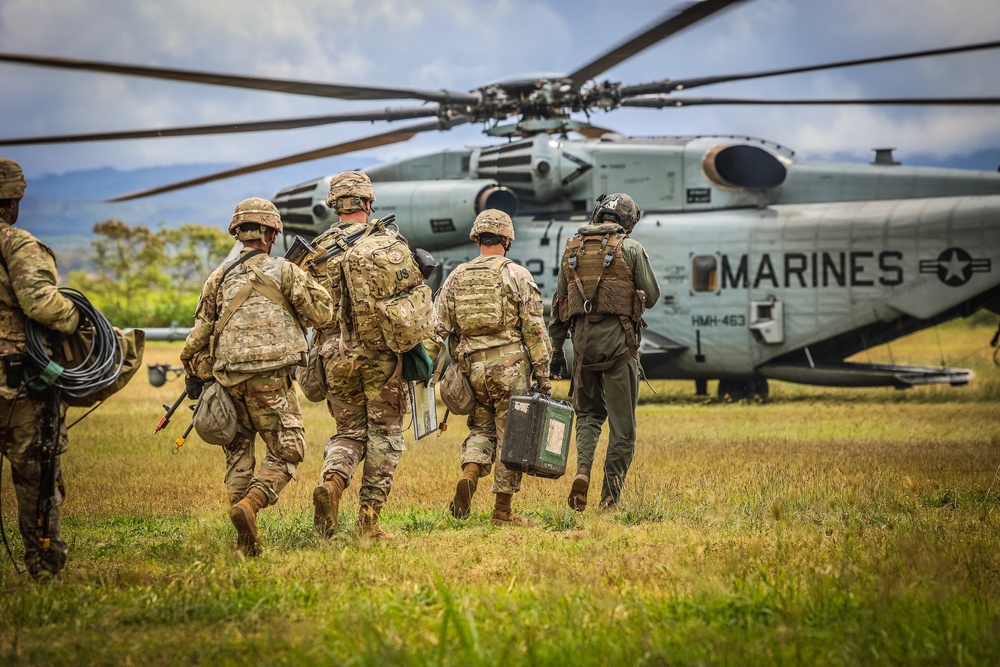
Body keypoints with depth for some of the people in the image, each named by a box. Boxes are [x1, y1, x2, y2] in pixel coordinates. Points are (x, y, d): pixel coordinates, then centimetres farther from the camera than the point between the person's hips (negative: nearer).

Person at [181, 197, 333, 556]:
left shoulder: (219, 277, 13)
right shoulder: (285, 271, 1)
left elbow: (199, 332, 14)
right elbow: (322, 313, 3)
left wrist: (195, 375, 23)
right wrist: (309, 282, 20)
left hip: (228, 378, 4)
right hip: (270, 377, -4)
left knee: (238, 452, 15)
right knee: (286, 451, 0)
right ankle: (250, 504, -24)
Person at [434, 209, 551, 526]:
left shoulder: (456, 277, 9)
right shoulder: (516, 275, -2)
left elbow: (439, 329, 7)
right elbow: (534, 329, -6)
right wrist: (542, 372, -3)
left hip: (471, 366, 4)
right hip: (509, 366, -3)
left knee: (481, 428, 18)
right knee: (510, 435, 3)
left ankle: (469, 475, -11)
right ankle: (503, 510, 5)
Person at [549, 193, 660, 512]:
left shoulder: (572, 248, 10)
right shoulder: (630, 248, -3)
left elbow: (559, 302, 12)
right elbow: (651, 296, 2)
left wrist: (557, 348, 17)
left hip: (582, 338, 4)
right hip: (618, 339, -4)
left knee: (588, 412, 18)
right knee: (622, 422, 4)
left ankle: (582, 471, -7)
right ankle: (610, 497, 3)